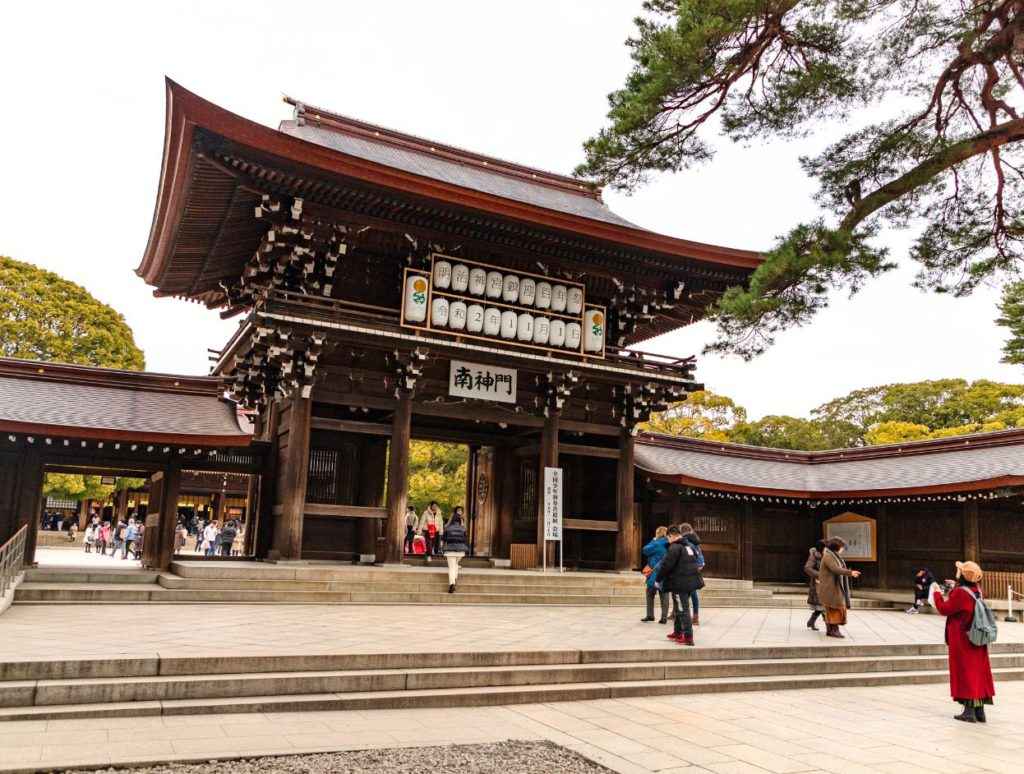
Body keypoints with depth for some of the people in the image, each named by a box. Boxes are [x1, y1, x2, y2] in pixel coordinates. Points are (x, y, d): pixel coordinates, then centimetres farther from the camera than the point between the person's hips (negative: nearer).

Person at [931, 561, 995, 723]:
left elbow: (943, 609, -15)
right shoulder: (977, 591, 4)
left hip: (962, 641, -7)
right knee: (978, 672, 12)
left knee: (965, 672, 0)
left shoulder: (960, 593, -21)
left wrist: (936, 593, -1)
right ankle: (980, 710, 17)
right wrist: (956, 588, 24)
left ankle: (969, 711, 2)